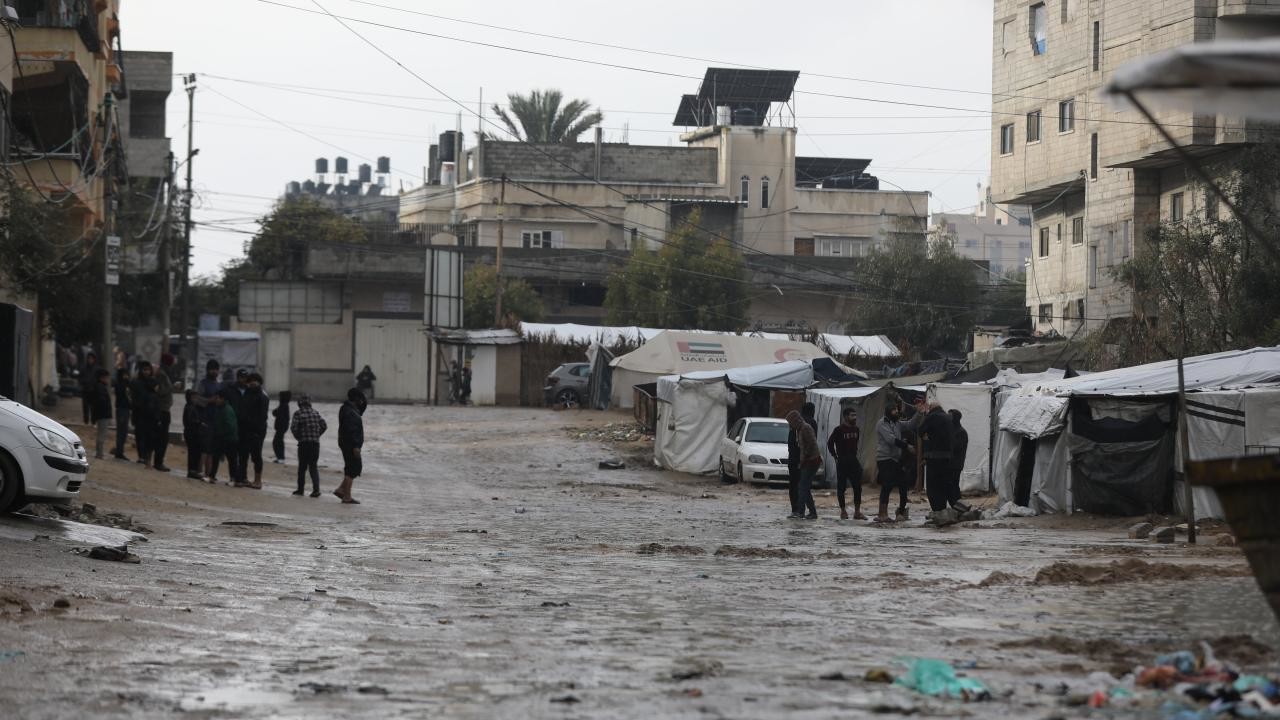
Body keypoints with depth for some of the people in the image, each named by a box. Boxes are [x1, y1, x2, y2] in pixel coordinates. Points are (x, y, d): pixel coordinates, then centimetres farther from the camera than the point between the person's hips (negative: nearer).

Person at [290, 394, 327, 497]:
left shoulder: (298, 413, -6)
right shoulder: (315, 413, 8)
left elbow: (293, 427, -16)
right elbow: (324, 425, 8)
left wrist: (297, 437, 0)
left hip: (304, 443, -3)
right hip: (315, 443, 3)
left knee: (302, 466, 9)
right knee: (314, 466, 6)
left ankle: (300, 488, 14)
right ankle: (316, 489, -6)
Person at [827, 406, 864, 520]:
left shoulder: (856, 429, 9)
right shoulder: (839, 430, -8)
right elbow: (830, 443, -4)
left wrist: (854, 454, 11)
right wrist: (836, 457, -5)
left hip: (853, 461, 5)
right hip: (842, 462, -5)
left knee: (858, 487, 0)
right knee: (841, 487, 1)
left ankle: (857, 511, 4)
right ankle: (843, 511, 9)